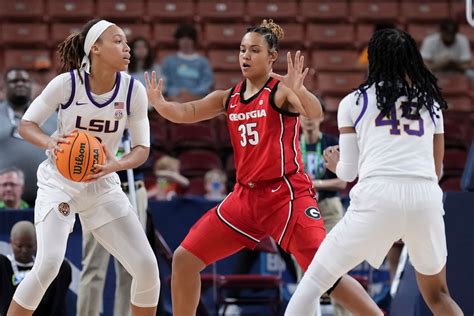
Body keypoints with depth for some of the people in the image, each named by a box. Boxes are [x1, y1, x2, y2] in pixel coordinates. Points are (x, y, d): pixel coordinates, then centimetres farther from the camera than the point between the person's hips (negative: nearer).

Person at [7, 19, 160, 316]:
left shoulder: (133, 90, -11)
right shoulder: (66, 83, -19)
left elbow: (142, 148, -5)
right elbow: (26, 124, -8)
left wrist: (116, 165, -26)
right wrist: (50, 142, -30)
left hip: (103, 184, 4)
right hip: (59, 181, -4)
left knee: (147, 266, -6)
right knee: (48, 264, -24)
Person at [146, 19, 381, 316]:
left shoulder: (282, 89, -10)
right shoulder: (229, 98, 10)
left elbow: (315, 113, -28)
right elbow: (184, 113, 6)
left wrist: (298, 91, -49)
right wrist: (159, 102, -16)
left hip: (287, 195, -7)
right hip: (246, 196, 7)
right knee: (184, 259, 6)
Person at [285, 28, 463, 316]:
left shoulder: (354, 102, 12)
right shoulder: (431, 101, 20)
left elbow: (348, 172, 12)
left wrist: (335, 163, 34)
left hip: (378, 197, -3)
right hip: (426, 196, 3)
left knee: (314, 281, 10)